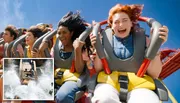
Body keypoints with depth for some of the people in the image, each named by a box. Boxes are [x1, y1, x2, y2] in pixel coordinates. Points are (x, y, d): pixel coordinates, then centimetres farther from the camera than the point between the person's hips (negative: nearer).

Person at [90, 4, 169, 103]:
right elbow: (98, 71, 5)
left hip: (137, 85, 0)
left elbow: (154, 75, 1)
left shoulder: (143, 40, 6)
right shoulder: (104, 40, 6)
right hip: (109, 83, 0)